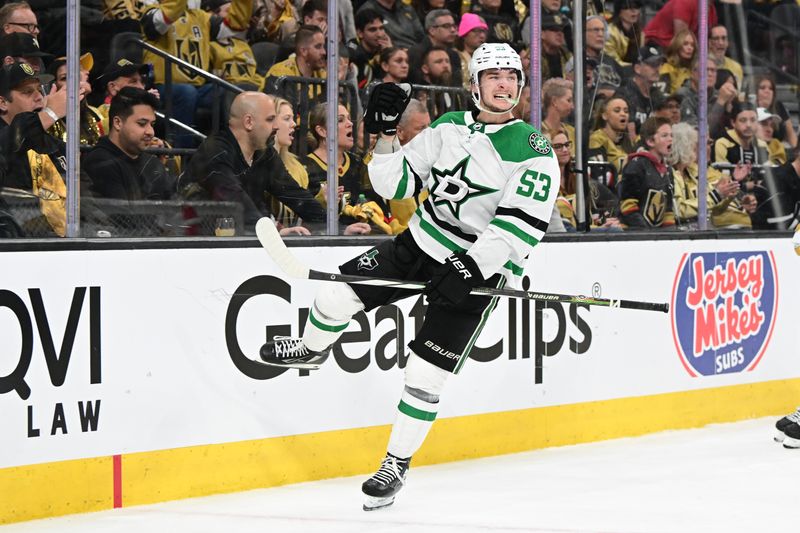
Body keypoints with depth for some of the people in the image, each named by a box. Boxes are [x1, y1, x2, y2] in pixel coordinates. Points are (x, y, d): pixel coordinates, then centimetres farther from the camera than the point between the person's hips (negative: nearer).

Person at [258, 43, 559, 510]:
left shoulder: (534, 151, -12)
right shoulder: (449, 127, 5)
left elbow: (521, 225, -22)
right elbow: (398, 184, 7)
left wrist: (471, 268, -31)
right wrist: (385, 135, -8)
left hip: (478, 267, -5)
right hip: (420, 244, 5)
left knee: (427, 373, -6)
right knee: (338, 292, -6)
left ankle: (397, 464, 10)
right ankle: (312, 349, 29)